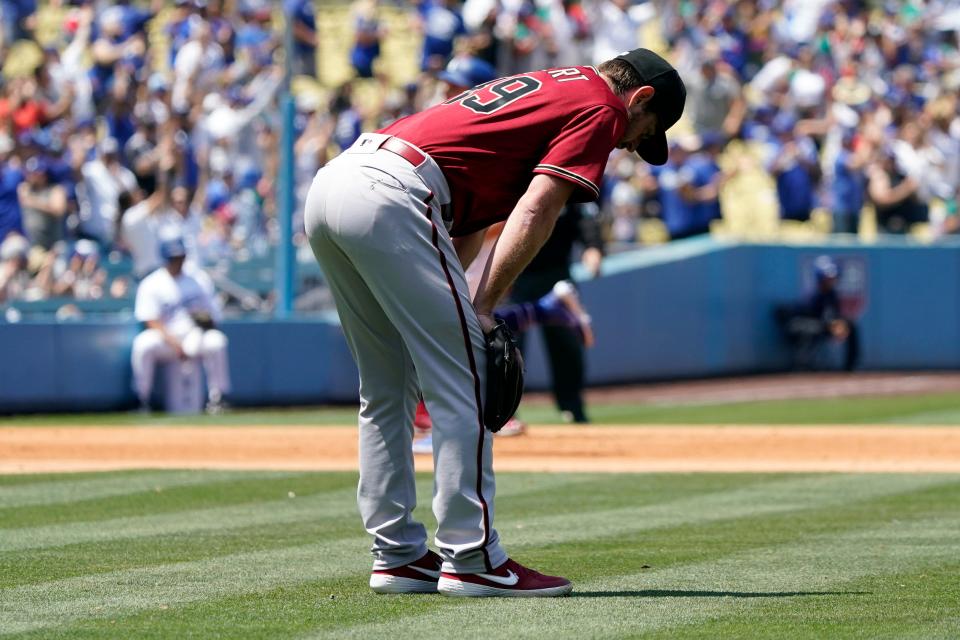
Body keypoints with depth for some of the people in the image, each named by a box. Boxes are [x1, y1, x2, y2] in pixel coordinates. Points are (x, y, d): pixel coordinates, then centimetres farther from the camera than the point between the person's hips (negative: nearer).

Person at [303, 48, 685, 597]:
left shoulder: (539, 88, 32)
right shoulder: (599, 108, 5)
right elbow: (535, 211, -7)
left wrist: (457, 303, 17)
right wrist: (484, 307, -6)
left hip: (328, 184, 9)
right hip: (390, 197, -9)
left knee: (386, 391, 16)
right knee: (461, 383, -4)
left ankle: (397, 556, 19)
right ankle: (473, 561, -4)